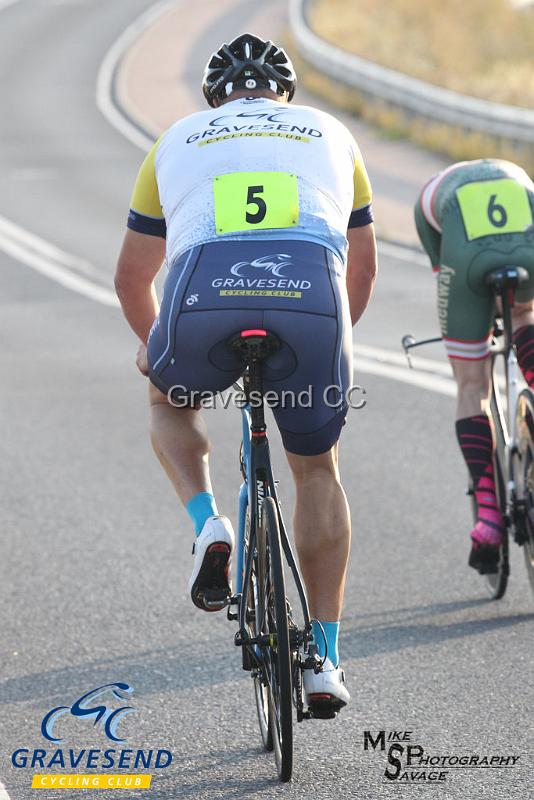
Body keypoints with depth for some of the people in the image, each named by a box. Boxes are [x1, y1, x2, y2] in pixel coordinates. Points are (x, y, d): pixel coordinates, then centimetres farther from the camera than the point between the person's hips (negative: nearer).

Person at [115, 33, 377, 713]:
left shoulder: (179, 139, 32)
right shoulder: (330, 133, 33)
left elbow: (131, 277, 39)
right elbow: (362, 265, 44)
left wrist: (152, 344, 58)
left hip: (207, 298, 0)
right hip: (312, 299, 0)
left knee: (169, 401, 34)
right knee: (316, 468, 23)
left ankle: (208, 525, 9)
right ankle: (324, 661, 17)